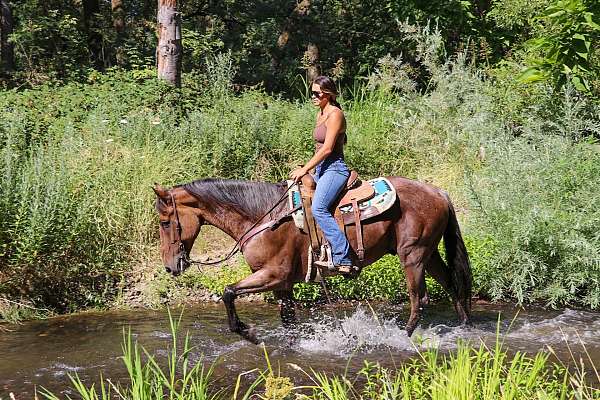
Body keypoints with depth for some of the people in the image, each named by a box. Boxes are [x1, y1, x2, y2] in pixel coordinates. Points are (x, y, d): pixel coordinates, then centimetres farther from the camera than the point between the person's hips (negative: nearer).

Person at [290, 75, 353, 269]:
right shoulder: (321, 114, 17)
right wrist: (307, 170, 14)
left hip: (334, 168, -11)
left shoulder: (335, 114, -12)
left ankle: (342, 257, -30)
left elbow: (327, 148, -19)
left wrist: (304, 169, -17)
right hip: (321, 170, 11)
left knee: (318, 209, -27)